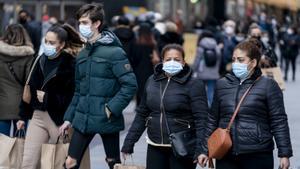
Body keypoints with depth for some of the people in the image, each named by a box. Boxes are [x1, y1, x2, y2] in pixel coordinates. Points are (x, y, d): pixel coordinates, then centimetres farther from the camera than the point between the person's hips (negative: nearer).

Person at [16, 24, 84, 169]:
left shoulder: (71, 64, -10)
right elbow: (30, 90, 16)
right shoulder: (41, 60, 9)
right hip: (38, 116, 5)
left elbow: (73, 97, -15)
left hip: (60, 119, -5)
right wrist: (23, 116, 17)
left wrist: (47, 97, -11)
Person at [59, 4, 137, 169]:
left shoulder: (114, 52, -11)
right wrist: (68, 118, 12)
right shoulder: (82, 54, 10)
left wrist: (112, 109, -19)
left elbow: (130, 84, -15)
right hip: (82, 118, 6)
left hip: (106, 119, -6)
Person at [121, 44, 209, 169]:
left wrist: (201, 150, -24)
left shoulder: (194, 85, -7)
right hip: (155, 148, 4)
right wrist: (129, 142, 11)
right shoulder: (152, 81, 8)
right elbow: (142, 114, 14)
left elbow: (201, 120, -13)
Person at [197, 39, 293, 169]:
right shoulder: (222, 84, 11)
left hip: (258, 156, -3)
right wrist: (205, 150, 14)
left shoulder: (268, 85, 0)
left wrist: (284, 154, -6)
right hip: (226, 156, 3)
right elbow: (213, 120, 16)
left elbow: (279, 122, -1)